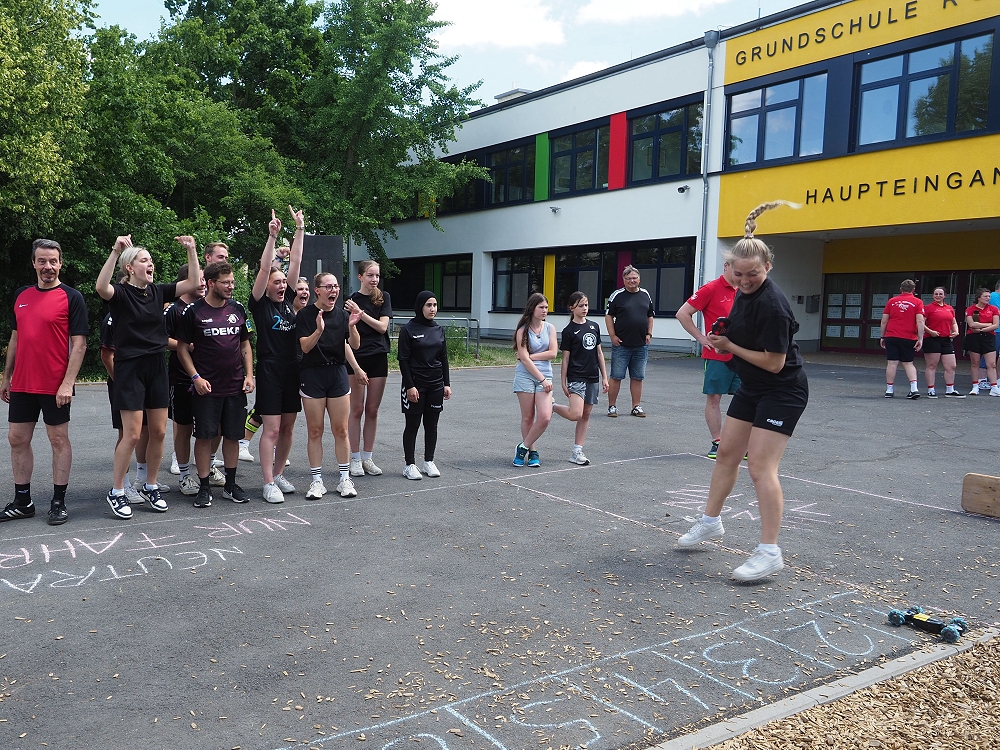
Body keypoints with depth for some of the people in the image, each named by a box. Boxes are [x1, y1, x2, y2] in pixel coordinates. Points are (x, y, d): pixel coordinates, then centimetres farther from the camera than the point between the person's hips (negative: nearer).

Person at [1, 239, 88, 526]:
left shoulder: (71, 297, -6)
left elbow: (79, 343, -11)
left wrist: (68, 383, -17)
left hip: (55, 386, -6)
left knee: (59, 440, 3)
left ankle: (59, 502, 12)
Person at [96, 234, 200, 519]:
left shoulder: (158, 292, 8)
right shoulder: (120, 293, -7)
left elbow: (193, 283, 3)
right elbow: (101, 287, -31)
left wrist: (191, 250, -6)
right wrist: (115, 251, -35)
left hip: (157, 367, 6)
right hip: (130, 368, -5)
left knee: (158, 432, 8)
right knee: (132, 434, -6)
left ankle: (150, 487, 23)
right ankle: (116, 492, 11)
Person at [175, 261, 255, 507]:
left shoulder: (237, 309, 8)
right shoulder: (193, 311, -4)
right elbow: (182, 348, -2)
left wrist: (249, 375, 4)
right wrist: (196, 377, -11)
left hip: (235, 386, 4)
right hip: (206, 386, -4)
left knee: (232, 435, 9)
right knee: (204, 436, 1)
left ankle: (230, 484, 21)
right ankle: (204, 487, 12)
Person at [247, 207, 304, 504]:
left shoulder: (288, 299, 10)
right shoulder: (260, 304, -3)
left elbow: (295, 262, 7)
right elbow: (264, 268, -13)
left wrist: (300, 230, 5)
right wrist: (272, 236, -19)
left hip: (292, 369, 6)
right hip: (269, 370, -6)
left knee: (288, 427, 11)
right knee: (271, 428, -5)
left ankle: (278, 473, 24)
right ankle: (269, 484, 1)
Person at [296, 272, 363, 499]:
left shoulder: (342, 315, 5)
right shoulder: (305, 314, -5)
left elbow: (354, 345, -1)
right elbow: (305, 347, -13)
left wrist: (352, 327, -19)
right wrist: (319, 330, -29)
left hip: (338, 373, 3)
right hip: (312, 375, -3)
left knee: (341, 430, 4)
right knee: (315, 430, 2)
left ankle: (345, 479, 13)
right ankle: (316, 480, 11)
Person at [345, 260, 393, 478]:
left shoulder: (384, 298, 5)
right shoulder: (351, 300, -1)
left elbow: (382, 327, -5)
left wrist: (360, 313, -14)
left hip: (378, 358, 2)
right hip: (356, 358, -2)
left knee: (372, 410, 7)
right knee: (357, 410, 1)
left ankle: (367, 457, 17)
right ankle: (355, 458, 10)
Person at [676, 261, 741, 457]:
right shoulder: (711, 289, -5)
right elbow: (682, 314, -6)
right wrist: (701, 338, -7)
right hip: (717, 355, -5)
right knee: (714, 398, 2)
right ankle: (717, 443, 11)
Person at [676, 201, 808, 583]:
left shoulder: (772, 305, -26)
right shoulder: (744, 292, 2)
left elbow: (774, 363, -25)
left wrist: (729, 346, -16)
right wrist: (722, 339, -1)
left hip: (782, 391, -10)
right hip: (751, 387, 10)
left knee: (761, 466, -13)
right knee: (727, 453, 15)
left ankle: (770, 552, -6)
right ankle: (711, 522, 31)